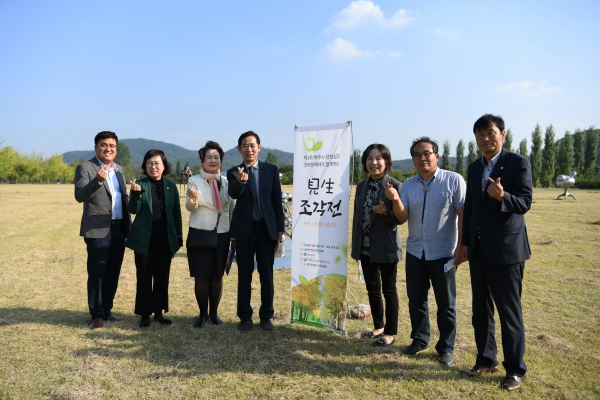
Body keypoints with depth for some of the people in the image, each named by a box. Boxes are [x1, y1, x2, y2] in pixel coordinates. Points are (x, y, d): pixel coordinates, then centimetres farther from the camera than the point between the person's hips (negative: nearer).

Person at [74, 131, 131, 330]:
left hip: (119, 229, 6)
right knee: (96, 273, 2)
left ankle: (107, 310, 24)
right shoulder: (85, 168, -6)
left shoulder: (119, 170, 14)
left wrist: (129, 224, 13)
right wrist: (98, 180, -34)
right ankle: (96, 315, 12)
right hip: (98, 230, -6)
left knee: (113, 273, 12)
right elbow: (79, 196, -18)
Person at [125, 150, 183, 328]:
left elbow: (176, 213, 8)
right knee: (144, 277, 6)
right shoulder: (139, 184, -2)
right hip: (144, 239, -2)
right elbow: (133, 210, -9)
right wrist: (136, 193, -28)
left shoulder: (171, 186, 5)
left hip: (165, 239, 2)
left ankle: (159, 312, 22)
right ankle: (145, 314, 18)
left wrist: (179, 236, 6)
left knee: (162, 276, 9)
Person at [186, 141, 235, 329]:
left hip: (222, 235, 2)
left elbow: (233, 209, 9)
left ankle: (214, 313, 22)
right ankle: (203, 314, 18)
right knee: (201, 277, 2)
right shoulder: (194, 180, -2)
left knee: (217, 276, 8)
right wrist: (193, 199, -35)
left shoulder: (226, 182, 5)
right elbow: (190, 208, -11)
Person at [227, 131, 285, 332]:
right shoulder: (233, 172, 0)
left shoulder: (271, 170, 3)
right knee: (244, 275, 9)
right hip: (244, 229, 0)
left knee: (266, 275, 8)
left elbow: (277, 200, 3)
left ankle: (266, 316, 21)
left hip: (267, 228, 1)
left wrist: (280, 227, -1)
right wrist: (240, 181, -42)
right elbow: (233, 194, -20)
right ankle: (245, 316, 21)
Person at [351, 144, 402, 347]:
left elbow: (400, 217, -10)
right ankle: (378, 327, 32)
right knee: (372, 289, 16)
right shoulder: (361, 185, 7)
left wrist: (385, 212, -30)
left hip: (386, 248, -6)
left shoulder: (395, 186, -11)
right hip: (365, 248, 6)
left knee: (388, 290, 7)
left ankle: (390, 332, 21)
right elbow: (357, 216, 11)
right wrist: (355, 246, 10)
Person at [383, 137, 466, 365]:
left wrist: (460, 247, -14)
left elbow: (463, 215, -9)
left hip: (444, 253, -4)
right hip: (415, 252, 4)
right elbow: (402, 218, -3)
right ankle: (419, 339, 30)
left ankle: (446, 347, 22)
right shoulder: (408, 185, 4)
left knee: (446, 303, 8)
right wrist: (395, 200, -22)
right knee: (416, 299, 13)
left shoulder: (454, 180, -8)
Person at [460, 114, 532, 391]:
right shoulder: (474, 168, 12)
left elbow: (524, 203, -14)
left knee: (509, 312, 2)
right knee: (481, 309, 14)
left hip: (506, 249, -6)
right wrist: (465, 242, 10)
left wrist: (502, 196, -34)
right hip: (478, 250, 6)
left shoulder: (518, 163, -6)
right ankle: (486, 359, 28)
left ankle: (515, 369, 18)